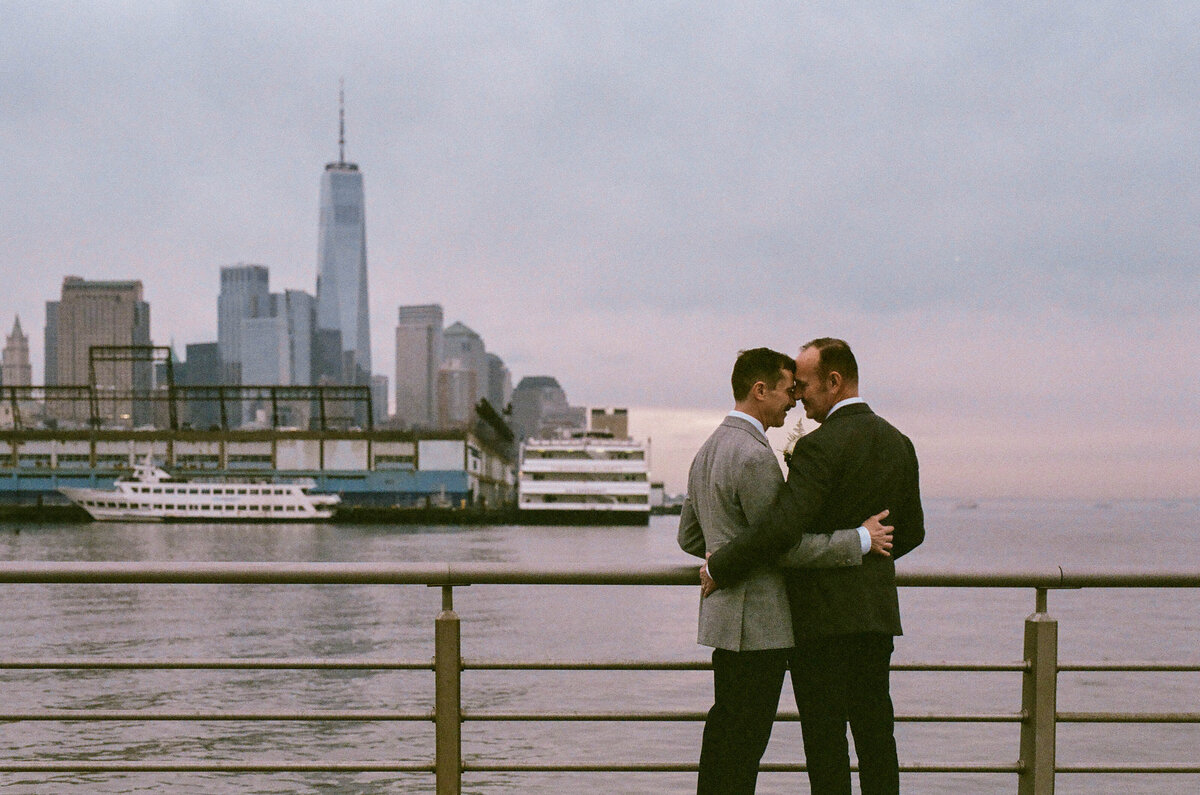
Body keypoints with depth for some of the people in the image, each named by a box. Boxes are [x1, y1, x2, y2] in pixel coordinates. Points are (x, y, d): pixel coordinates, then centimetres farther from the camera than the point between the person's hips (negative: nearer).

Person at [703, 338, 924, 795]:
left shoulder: (820, 445, -15)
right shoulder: (898, 443, 10)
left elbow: (786, 525, -26)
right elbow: (911, 533, 16)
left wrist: (719, 568, -18)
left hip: (822, 614, -8)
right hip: (877, 608, 8)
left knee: (825, 736, -1)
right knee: (875, 731, 12)